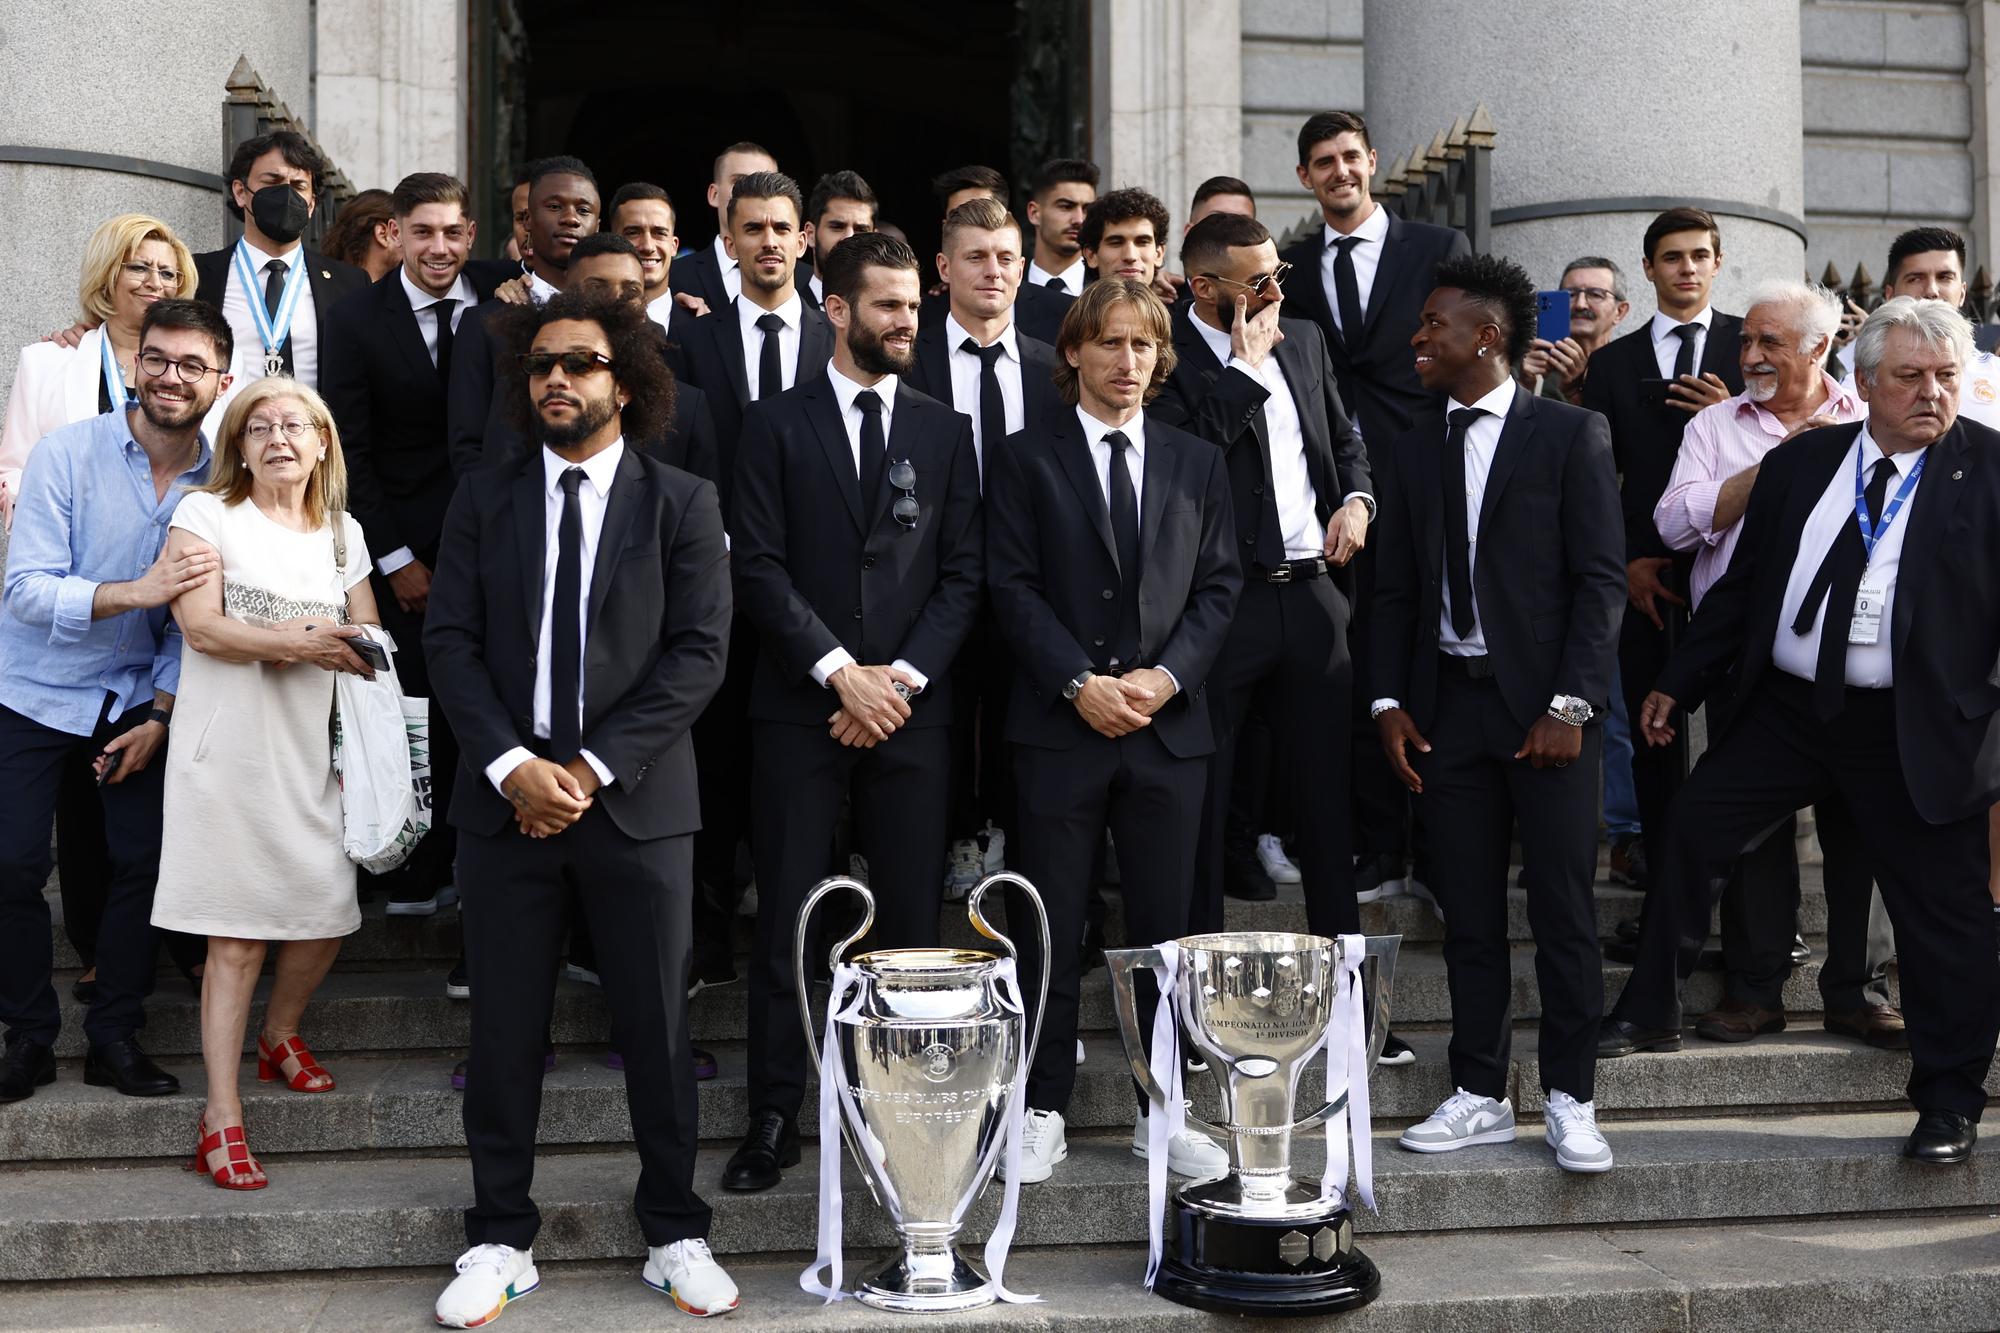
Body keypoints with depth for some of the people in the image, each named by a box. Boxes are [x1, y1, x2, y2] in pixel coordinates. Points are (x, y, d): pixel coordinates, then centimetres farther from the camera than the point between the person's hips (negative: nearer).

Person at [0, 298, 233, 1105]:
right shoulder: (67, 454, -16)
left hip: (136, 697, 3)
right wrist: (135, 592, -35)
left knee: (144, 860, -1)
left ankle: (114, 1037, 14)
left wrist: (158, 714, -6)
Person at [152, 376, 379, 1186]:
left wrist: (266, 642, -7)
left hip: (315, 754, 5)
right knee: (236, 938, -6)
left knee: (329, 919, 4)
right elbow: (203, 627, -10)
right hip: (232, 752, -4)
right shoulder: (206, 514, 1)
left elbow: (367, 641, 9)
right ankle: (223, 1116, 1)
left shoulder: (343, 533, 15)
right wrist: (306, 641, -11)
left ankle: (280, 1031, 34)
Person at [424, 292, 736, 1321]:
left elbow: (699, 653, -4)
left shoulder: (682, 502, 4)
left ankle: (675, 1237, 18)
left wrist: (594, 767, -11)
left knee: (657, 1028, 4)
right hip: (506, 799, 2)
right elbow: (450, 641, 3)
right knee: (505, 1031, 6)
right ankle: (500, 1242, 19)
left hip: (635, 800, -1)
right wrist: (511, 763, -11)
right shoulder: (483, 499, 10)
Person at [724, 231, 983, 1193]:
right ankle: (773, 1120, 9)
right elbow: (759, 568, -3)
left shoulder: (944, 431, 12)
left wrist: (901, 675, -6)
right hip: (800, 708, -2)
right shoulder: (777, 424, 5)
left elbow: (962, 574, 7)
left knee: (910, 923, 3)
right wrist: (843, 672, -11)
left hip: (910, 709, 2)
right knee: (784, 924, 0)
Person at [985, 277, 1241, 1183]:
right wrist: (1081, 684, -13)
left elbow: (1219, 588, 8)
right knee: (1050, 930, 2)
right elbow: (1014, 588, -3)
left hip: (1169, 724, 3)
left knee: (1164, 928, 7)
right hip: (1059, 725, -2)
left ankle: (1160, 1115, 17)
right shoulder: (1025, 459, 4)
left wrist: (1164, 677, -8)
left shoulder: (1198, 463, 13)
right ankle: (1043, 1114, 12)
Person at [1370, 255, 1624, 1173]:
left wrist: (1569, 704, -12)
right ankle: (1479, 1096, 17)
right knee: (1468, 915, 8)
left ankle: (1570, 1100, 10)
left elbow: (1600, 578, -5)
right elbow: (1394, 591, 14)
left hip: (1545, 706, -4)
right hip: (1448, 702, 4)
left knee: (1564, 912, -1)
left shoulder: (1571, 435, 0)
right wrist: (1389, 701, 2)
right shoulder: (1408, 453, 13)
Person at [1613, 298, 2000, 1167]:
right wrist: (1678, 685, 13)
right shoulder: (1800, 462, 7)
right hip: (1786, 707, 4)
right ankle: (1649, 1010, 22)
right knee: (1691, 827, 4)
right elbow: (1743, 583, 13)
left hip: (1916, 730, -4)